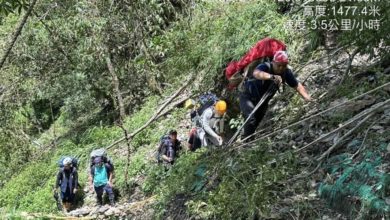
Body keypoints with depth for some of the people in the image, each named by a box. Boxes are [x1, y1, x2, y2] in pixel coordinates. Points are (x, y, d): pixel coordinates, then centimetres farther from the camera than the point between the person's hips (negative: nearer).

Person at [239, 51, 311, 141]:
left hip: (263, 101, 6)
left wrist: (307, 97, -26)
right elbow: (256, 73, -57)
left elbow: (297, 85, -8)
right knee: (251, 120, -25)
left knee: (257, 123, 16)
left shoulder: (286, 72, -18)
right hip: (248, 97, -6)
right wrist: (272, 77, -76)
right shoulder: (265, 67, -33)